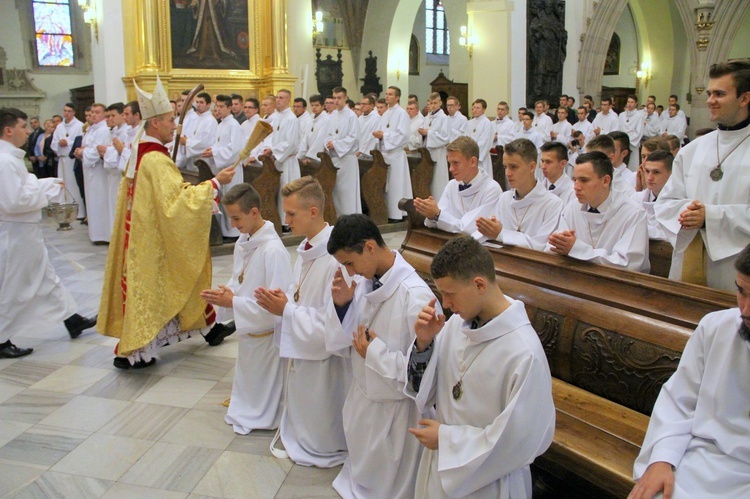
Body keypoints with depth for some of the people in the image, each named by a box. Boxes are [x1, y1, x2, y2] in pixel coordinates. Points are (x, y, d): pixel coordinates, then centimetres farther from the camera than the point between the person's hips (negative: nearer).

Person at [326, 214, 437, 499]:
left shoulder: (415, 296, -29)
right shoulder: (366, 281, -6)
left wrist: (376, 352, -23)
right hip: (363, 397, 7)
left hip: (393, 409, -7)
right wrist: (342, 305, -14)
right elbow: (349, 336, 4)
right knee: (364, 474, 30)